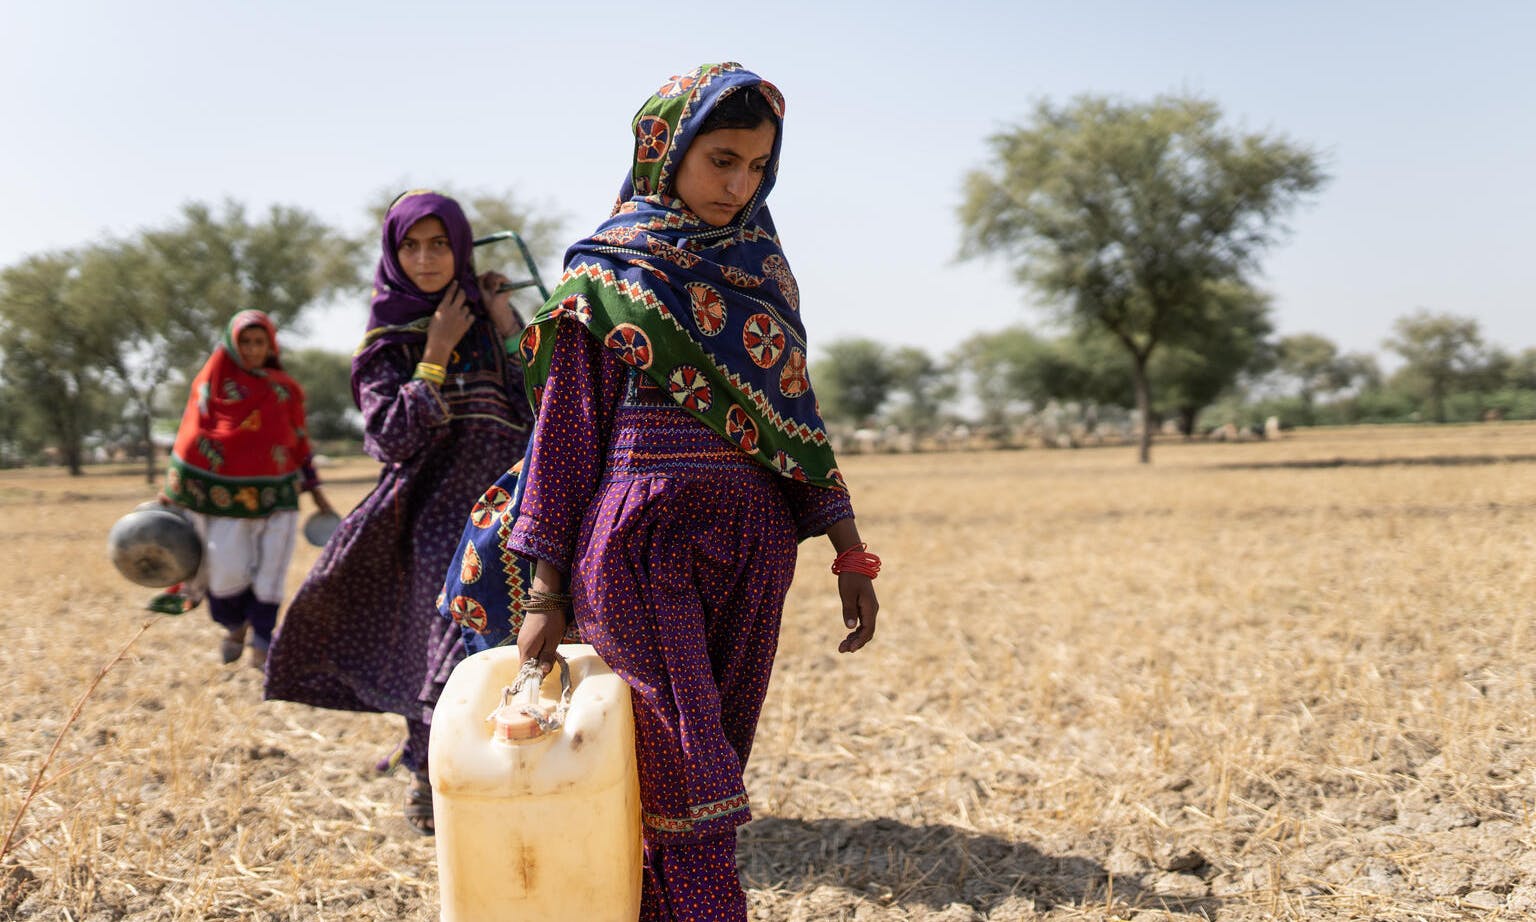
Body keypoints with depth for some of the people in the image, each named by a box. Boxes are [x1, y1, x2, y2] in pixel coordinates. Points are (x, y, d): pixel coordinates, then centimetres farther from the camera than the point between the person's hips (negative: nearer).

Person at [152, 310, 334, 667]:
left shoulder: (285, 387, 8)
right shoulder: (215, 377, 2)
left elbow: (299, 441, 15)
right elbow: (193, 433, 0)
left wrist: (315, 490, 14)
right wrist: (171, 486, -4)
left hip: (275, 492, 2)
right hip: (226, 493, -2)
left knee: (270, 571, 0)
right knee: (226, 569, -7)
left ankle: (261, 643, 12)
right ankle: (234, 627, 21)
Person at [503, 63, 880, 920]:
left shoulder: (763, 267, 13)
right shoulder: (606, 273, 2)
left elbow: (795, 415, 15)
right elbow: (565, 431, 1)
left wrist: (850, 551, 8)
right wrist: (546, 592, -3)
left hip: (751, 550, 4)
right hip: (645, 548, -4)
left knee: (706, 782, 7)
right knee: (691, 794, -9)